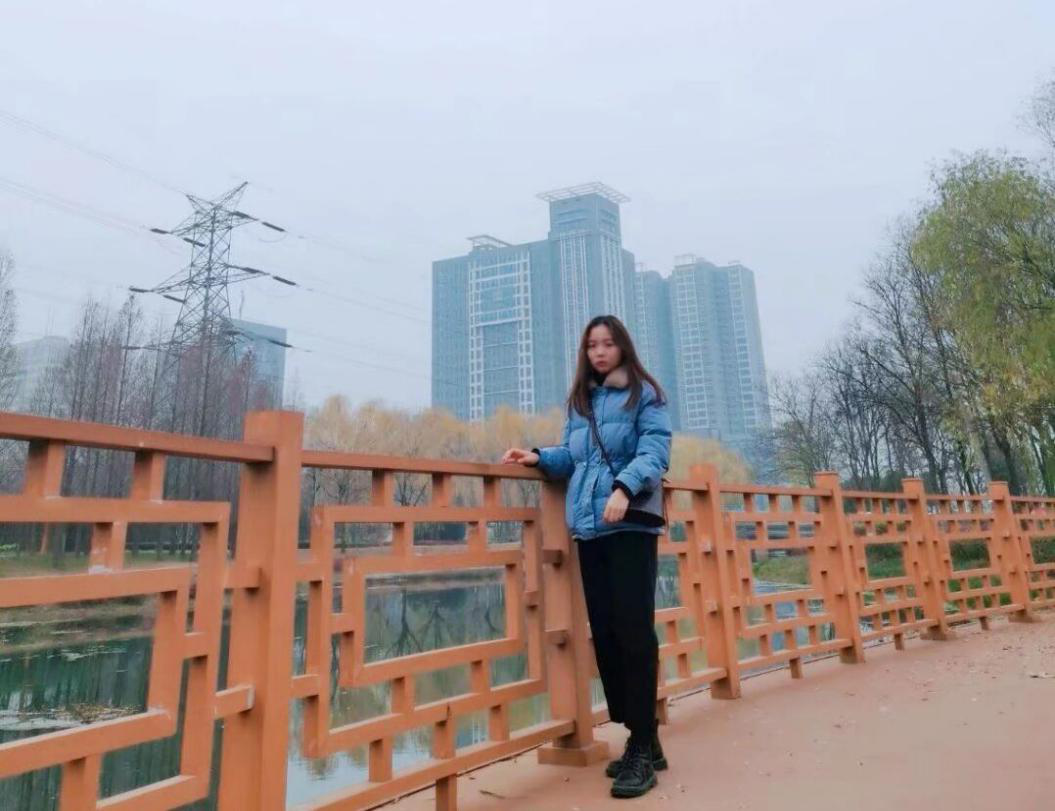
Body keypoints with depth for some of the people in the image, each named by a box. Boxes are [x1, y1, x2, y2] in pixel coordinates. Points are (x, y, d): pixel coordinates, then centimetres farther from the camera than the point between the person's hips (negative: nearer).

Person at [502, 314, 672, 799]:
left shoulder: (644, 395, 3)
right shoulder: (579, 400, 19)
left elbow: (654, 451, -9)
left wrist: (625, 487, -25)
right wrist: (540, 457, 3)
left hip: (631, 525, -6)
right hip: (588, 527, 6)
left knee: (634, 631, -7)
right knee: (604, 633, 8)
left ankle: (644, 748, 6)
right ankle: (641, 739, 22)